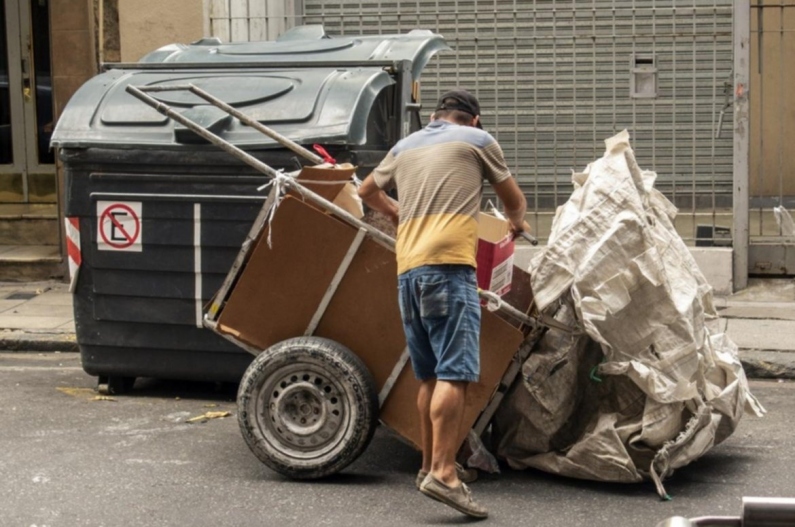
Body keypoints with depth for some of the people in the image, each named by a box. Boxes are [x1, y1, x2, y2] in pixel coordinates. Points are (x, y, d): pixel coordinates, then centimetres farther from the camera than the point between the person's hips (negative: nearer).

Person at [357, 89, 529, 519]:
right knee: (454, 372, -13)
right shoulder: (478, 140, 11)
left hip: (408, 267, 6)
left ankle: (430, 466, 22)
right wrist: (516, 222, 45)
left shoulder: (405, 147, 24)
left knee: (430, 375, 15)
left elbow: (368, 192, 39)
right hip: (448, 263, -6)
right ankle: (443, 473, -23)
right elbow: (514, 200, 23)